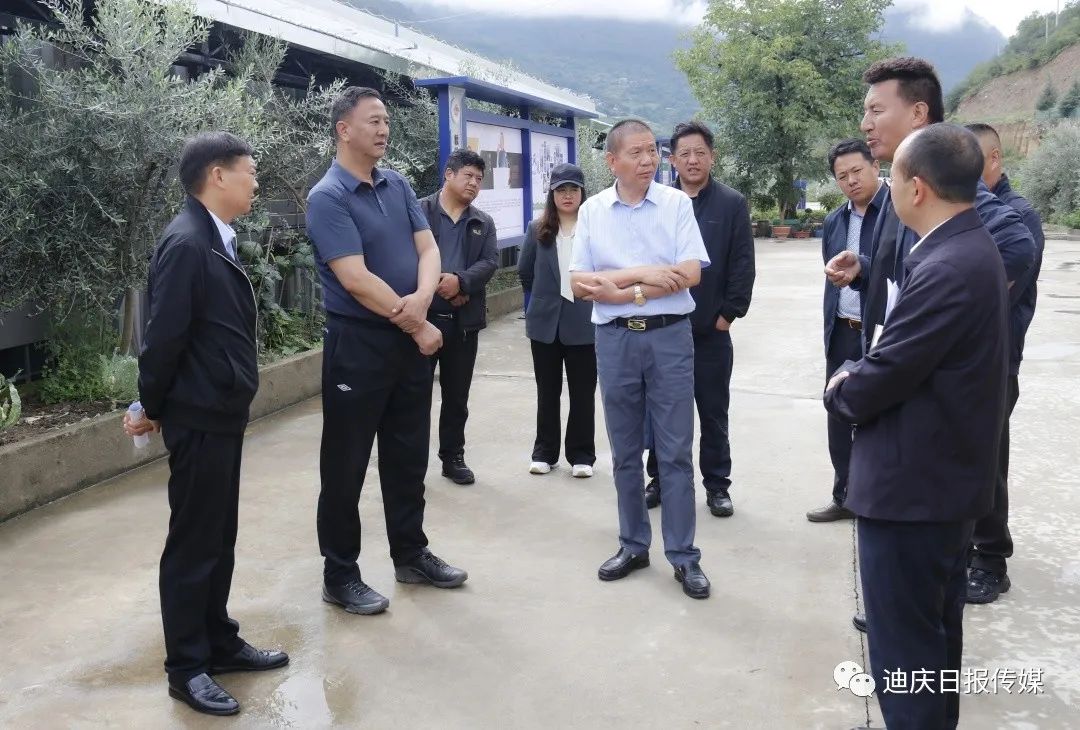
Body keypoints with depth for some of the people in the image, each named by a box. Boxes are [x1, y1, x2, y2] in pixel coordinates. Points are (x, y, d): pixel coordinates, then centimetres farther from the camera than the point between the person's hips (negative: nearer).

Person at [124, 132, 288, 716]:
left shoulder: (217, 239, 10)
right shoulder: (186, 244, -19)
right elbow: (164, 335, -18)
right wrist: (151, 407, -6)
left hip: (222, 413, 9)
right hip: (199, 417, -9)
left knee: (220, 539, 17)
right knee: (193, 543, 2)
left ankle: (219, 642, 31)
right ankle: (185, 667, 15)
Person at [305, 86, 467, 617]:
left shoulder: (398, 185, 9)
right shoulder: (328, 198, -13)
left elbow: (427, 248, 2)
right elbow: (356, 280, -20)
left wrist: (421, 300, -19)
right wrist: (419, 326, -14)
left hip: (410, 340, 7)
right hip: (358, 344, -7)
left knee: (408, 455, 16)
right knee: (346, 464, 4)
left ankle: (410, 554, 30)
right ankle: (340, 575, 16)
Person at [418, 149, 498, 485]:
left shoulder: (483, 223, 12)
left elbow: (489, 263, -1)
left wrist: (460, 281, -19)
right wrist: (437, 287, -14)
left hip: (464, 320, 4)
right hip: (423, 315, -4)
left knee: (457, 396, 11)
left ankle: (453, 457, 23)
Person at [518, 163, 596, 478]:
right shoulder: (538, 230, 2)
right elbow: (524, 272, 12)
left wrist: (592, 299, 2)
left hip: (584, 323, -3)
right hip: (546, 322, 3)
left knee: (583, 393, 7)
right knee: (547, 392, 13)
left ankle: (582, 455, 18)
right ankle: (544, 452, 24)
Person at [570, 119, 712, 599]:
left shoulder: (677, 203, -1)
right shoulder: (592, 210, 4)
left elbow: (690, 274, -10)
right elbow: (580, 284, -1)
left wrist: (617, 286, -11)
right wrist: (642, 275, -12)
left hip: (669, 336, -2)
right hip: (614, 339, 2)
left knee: (675, 451, 3)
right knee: (625, 451, 11)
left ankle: (683, 555, 12)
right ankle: (633, 545, 25)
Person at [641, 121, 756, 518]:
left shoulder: (732, 204, 0)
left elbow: (743, 264, -3)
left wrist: (730, 312, -7)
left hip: (711, 329, -1)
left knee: (714, 413, 9)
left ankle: (717, 486, 20)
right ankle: (659, 480, 24)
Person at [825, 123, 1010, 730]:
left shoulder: (946, 269, -26)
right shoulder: (971, 248, 7)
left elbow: (877, 382, -23)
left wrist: (839, 389, -3)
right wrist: (859, 377, 1)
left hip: (913, 485, -10)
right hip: (949, 476, 10)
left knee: (904, 644, 4)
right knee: (937, 630, 23)